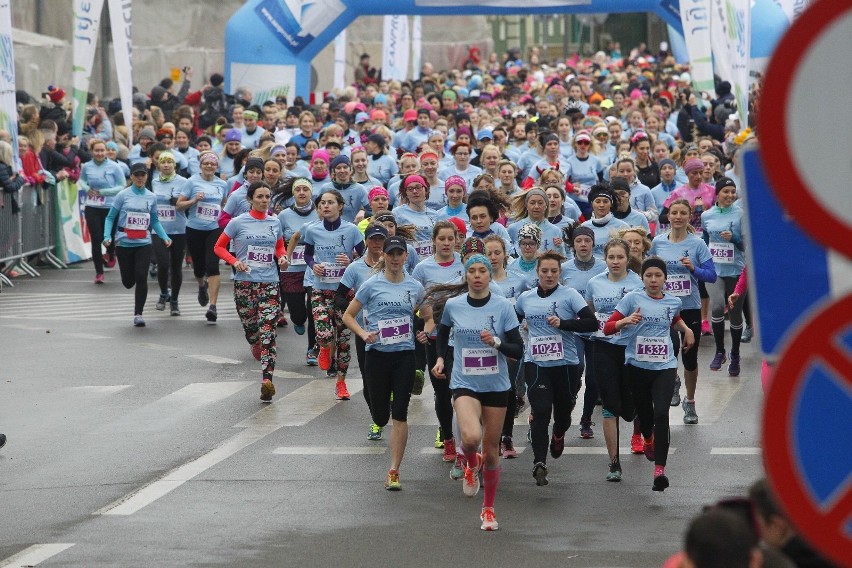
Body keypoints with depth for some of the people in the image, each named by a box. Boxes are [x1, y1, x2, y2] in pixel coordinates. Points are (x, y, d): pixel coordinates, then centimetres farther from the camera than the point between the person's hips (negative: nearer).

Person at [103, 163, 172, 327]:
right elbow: (110, 217, 0)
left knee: (141, 278, -12)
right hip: (124, 243, -1)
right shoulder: (123, 195, -3)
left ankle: (138, 314, -2)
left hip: (144, 244, 1)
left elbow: (154, 220, 14)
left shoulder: (151, 197, 6)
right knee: (128, 281, 5)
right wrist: (107, 236, -14)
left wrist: (165, 237, 1)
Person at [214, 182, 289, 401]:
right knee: (250, 327, 8)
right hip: (244, 282, -1)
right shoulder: (238, 222, -1)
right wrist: (234, 261, -13)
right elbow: (219, 247, 3)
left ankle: (267, 378, -20)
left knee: (268, 331, -12)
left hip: (269, 283, 1)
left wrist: (282, 257, 0)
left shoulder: (275, 222, 8)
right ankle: (256, 345, 46)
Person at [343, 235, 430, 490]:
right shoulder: (372, 285, -2)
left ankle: (394, 472, -4)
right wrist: (364, 334, -14)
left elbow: (429, 318, 17)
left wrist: (425, 332, -5)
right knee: (380, 417, 4)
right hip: (377, 354, -1)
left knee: (399, 415, -7)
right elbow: (348, 316, 3)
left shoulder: (415, 287, 5)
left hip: (405, 355, 1)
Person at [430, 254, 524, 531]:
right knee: (471, 437, -26)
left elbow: (518, 350, -5)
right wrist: (440, 358, 7)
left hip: (496, 385, 1)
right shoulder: (452, 305, -2)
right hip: (465, 383, -1)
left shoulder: (503, 306, -6)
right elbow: (443, 332, 21)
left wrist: (496, 342, -22)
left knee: (491, 450, 7)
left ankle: (488, 508, 26)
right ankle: (471, 465, 11)